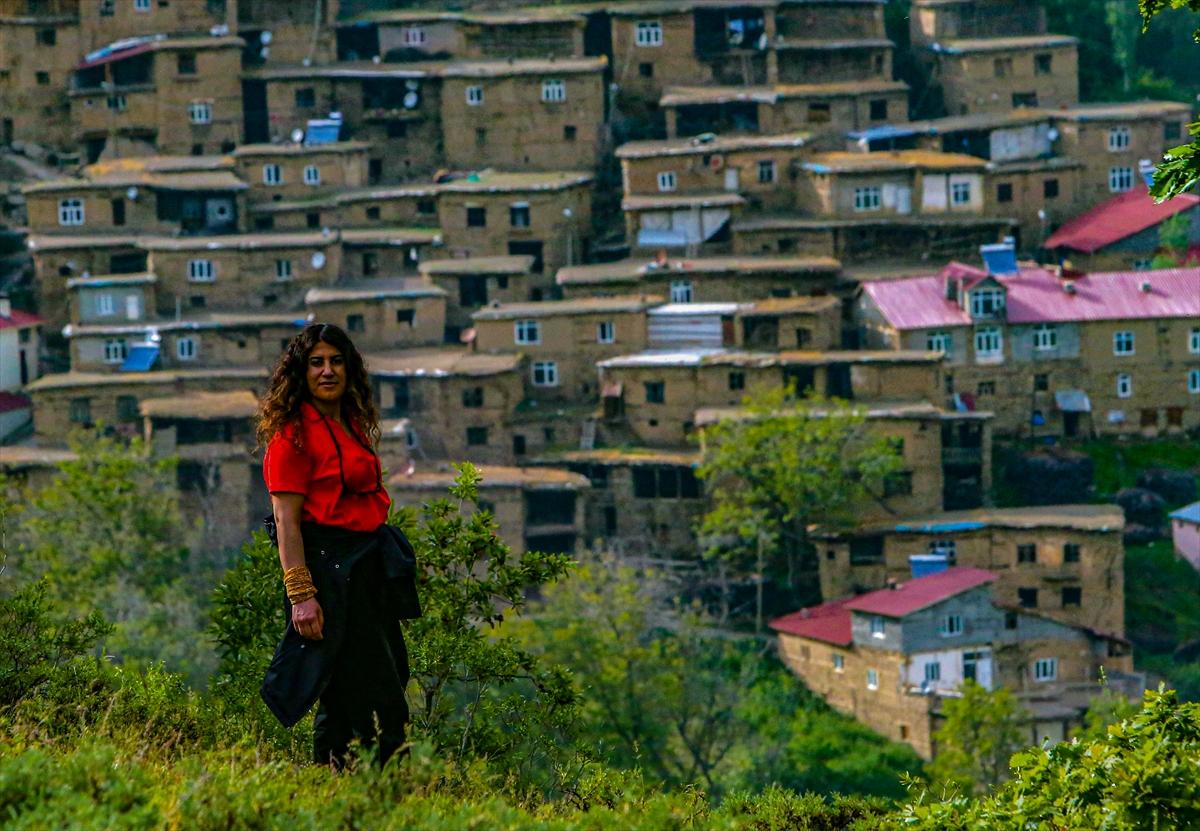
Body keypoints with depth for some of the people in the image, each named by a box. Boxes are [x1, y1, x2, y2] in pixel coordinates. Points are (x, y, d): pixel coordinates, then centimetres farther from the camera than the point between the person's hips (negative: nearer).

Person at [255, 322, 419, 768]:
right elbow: (286, 520, -15)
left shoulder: (354, 426, 16)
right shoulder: (294, 434, -10)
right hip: (327, 567, -9)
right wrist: (300, 594, -21)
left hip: (369, 564, 9)